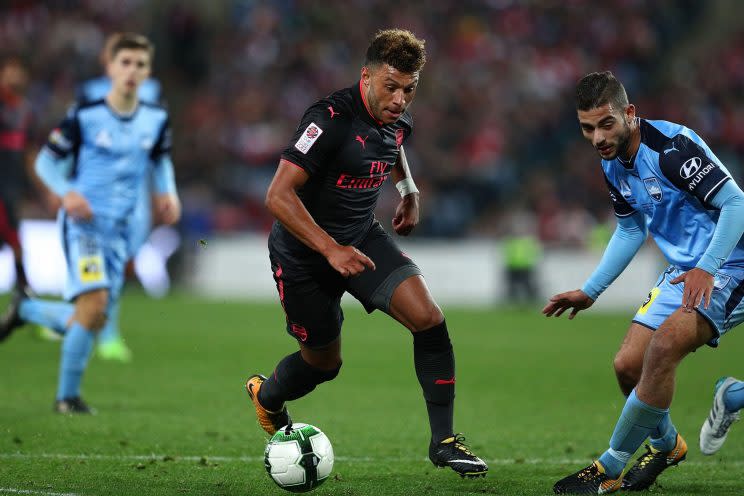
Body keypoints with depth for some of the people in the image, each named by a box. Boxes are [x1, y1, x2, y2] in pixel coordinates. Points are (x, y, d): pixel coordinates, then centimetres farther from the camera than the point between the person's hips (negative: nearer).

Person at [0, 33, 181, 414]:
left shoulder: (156, 120, 5)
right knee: (94, 302, -22)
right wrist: (67, 192, -20)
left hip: (119, 231, 6)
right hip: (82, 222, -5)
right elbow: (45, 161, -2)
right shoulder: (84, 117, -8)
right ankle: (67, 396, -8)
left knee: (91, 321, 7)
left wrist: (167, 193, 3)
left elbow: (160, 160, 23)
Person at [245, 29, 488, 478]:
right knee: (324, 363, 11)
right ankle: (267, 395, 47)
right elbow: (278, 196, -32)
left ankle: (444, 440, -8)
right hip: (304, 252, -6)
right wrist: (331, 249, -37)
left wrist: (409, 191, 17)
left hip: (363, 238, 6)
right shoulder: (331, 120, -29)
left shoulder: (398, 118, -5)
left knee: (428, 317, -16)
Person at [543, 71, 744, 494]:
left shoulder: (672, 146, -21)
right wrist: (590, 292, 21)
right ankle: (665, 445, 31)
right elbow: (630, 230, 22)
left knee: (662, 347, -27)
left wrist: (706, 268, -33)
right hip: (683, 270, 9)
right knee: (629, 365, 2)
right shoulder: (613, 165, 6)